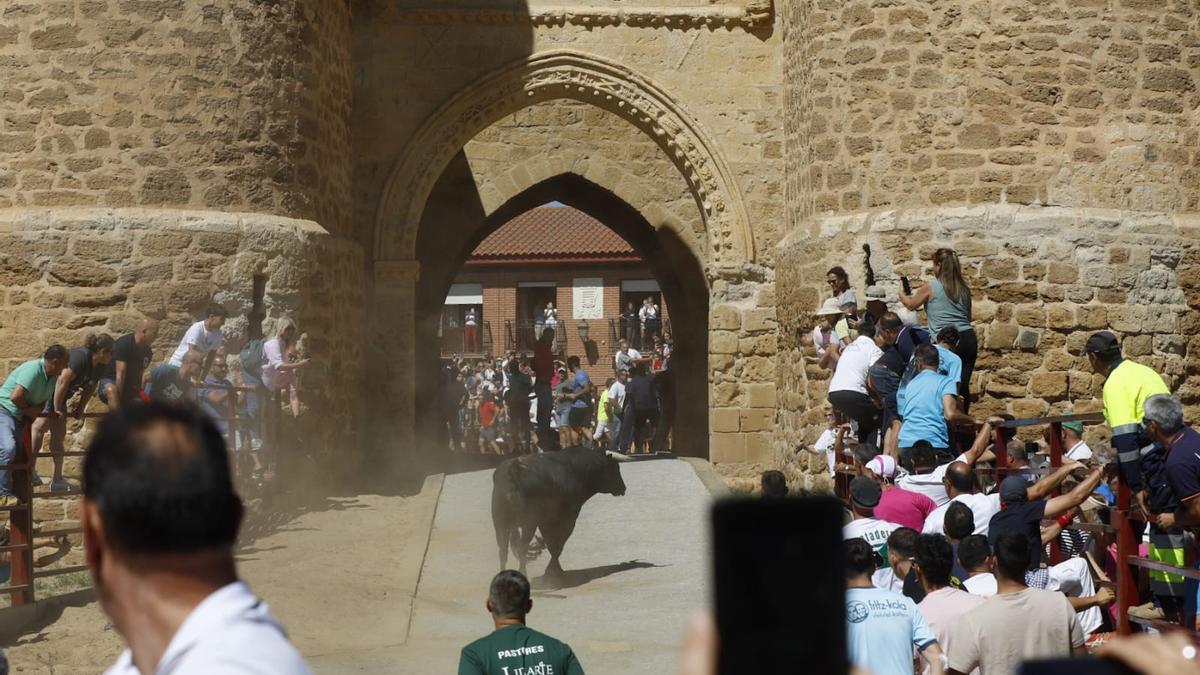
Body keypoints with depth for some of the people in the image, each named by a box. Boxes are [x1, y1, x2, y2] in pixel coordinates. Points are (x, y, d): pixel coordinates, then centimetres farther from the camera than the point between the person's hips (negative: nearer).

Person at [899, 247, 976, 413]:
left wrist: (902, 294, 35)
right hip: (969, 338, 5)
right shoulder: (964, 288, 14)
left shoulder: (931, 287, 0)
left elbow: (911, 304, 15)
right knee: (963, 385, 3)